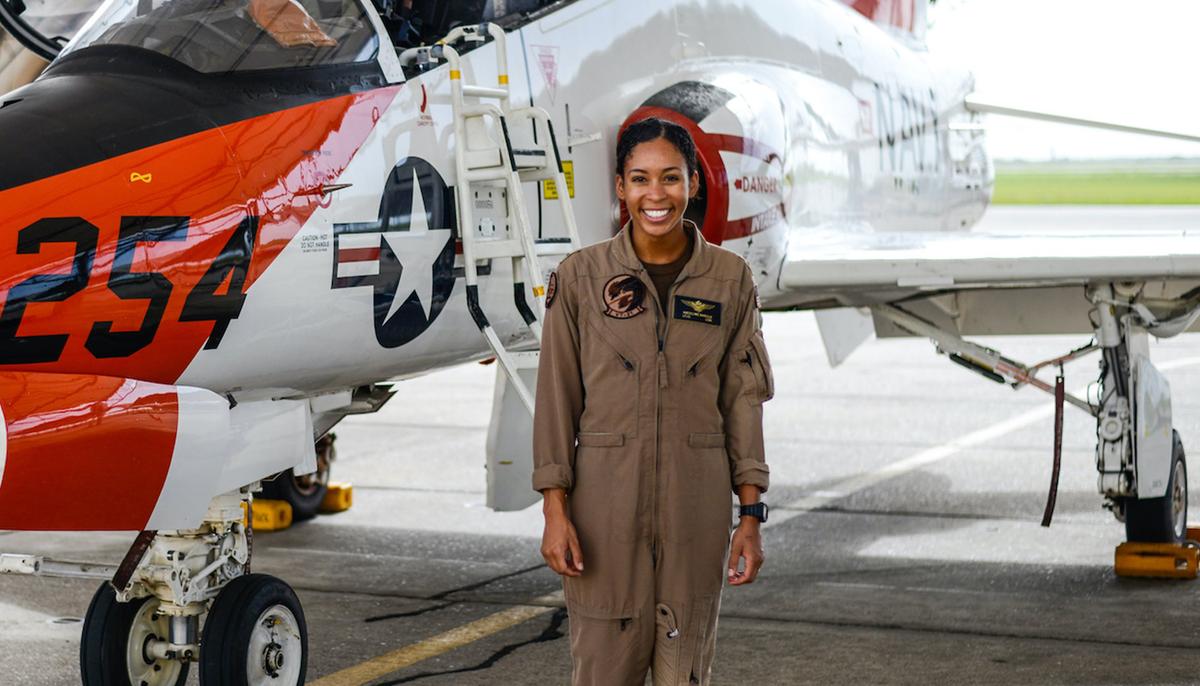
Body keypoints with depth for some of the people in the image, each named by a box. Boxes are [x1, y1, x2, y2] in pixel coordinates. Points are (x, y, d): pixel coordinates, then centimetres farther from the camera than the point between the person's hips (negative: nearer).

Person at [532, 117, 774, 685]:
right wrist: (555, 511, -6)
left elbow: (743, 399, 4)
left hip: (697, 506, 1)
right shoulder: (579, 276, -2)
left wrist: (751, 516, 0)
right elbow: (556, 398, 0)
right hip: (605, 502, -1)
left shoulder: (730, 279, 2)